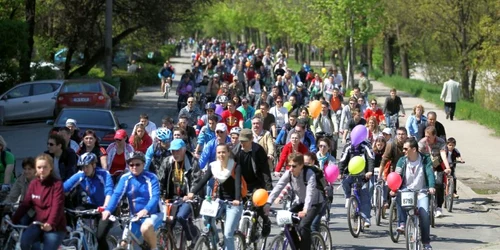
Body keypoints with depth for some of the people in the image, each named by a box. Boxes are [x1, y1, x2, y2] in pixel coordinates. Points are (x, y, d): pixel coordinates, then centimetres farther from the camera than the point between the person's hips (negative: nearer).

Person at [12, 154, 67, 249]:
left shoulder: (57, 184, -9)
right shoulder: (33, 183, 6)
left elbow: (57, 206, -18)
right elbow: (25, 204, 5)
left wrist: (50, 224, -33)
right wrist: (14, 219, -8)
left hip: (55, 227, -4)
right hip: (38, 224, 4)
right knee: (24, 241, -25)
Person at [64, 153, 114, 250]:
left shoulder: (104, 174, -22)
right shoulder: (80, 176, -13)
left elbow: (109, 192, -35)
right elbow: (64, 188, -21)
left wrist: (105, 207, -53)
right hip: (93, 206, 5)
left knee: (100, 236, -20)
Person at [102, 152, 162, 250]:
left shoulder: (151, 178, -10)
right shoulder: (125, 178, -3)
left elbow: (155, 197, -22)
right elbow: (117, 194, -15)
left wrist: (145, 210, -43)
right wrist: (108, 210, -34)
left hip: (153, 214, -4)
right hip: (135, 216, 4)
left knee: (145, 228, -36)